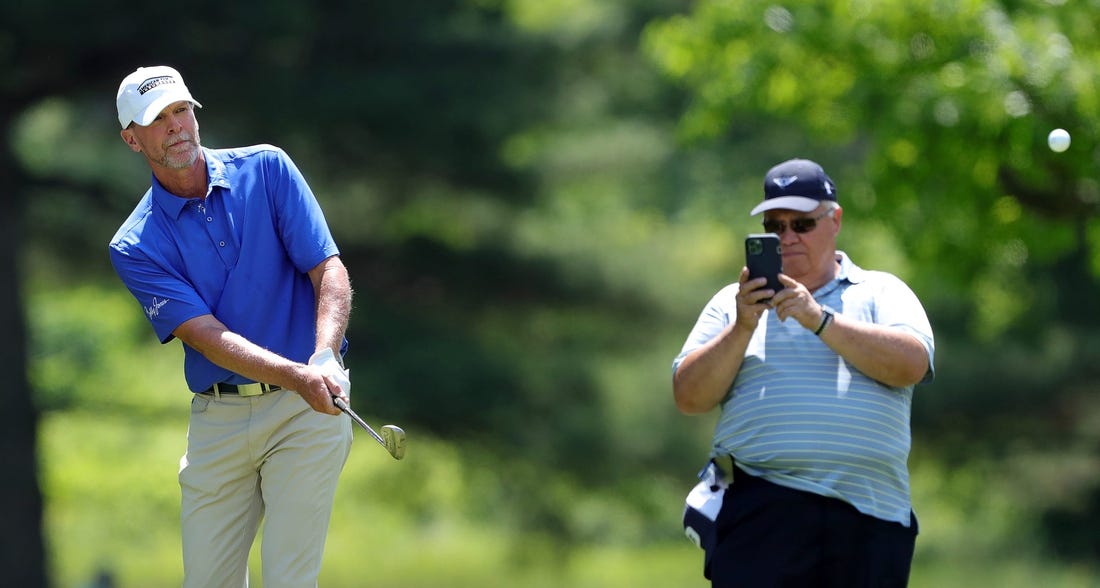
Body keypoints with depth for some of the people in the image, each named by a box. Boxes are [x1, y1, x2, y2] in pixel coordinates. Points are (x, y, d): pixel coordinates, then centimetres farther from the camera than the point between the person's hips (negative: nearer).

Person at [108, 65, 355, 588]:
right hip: (217, 421, 2)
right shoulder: (136, 247, -2)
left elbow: (329, 270, -5)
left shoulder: (266, 170, 0)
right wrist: (297, 377, -29)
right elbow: (208, 337, -13)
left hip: (306, 410, -2)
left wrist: (324, 358, -25)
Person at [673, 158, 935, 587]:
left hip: (871, 515, 1)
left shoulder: (881, 292, 15)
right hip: (762, 513, -1)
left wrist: (820, 320, -13)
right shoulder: (733, 303, 17)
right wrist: (742, 329, -9)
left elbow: (911, 363, -5)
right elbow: (689, 398, 5)